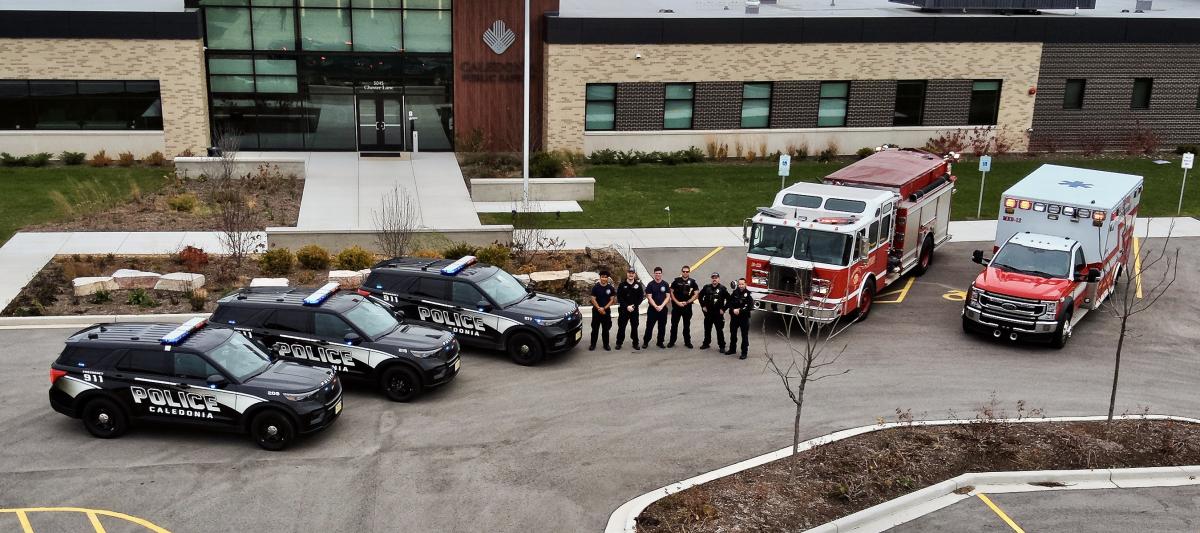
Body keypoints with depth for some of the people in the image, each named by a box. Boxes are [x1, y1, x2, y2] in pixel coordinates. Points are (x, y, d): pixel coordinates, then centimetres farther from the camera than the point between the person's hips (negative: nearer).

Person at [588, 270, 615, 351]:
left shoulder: (610, 288, 1)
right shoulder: (595, 287, -2)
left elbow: (612, 300, -1)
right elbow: (593, 299, -4)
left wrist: (604, 308, -12)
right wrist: (599, 308, -15)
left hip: (606, 311, 1)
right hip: (596, 311, -1)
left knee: (606, 329, 6)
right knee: (595, 328, 3)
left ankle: (606, 344, 15)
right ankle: (593, 344, 11)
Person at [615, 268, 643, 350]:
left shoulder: (638, 285, 4)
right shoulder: (622, 285, 0)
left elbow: (641, 297, 1)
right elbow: (619, 297, -4)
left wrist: (634, 306, -10)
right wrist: (627, 306, -13)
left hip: (634, 309, 1)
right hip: (623, 309, -1)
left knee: (634, 327, 6)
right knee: (621, 326, 2)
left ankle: (635, 343, 14)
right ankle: (619, 343, 10)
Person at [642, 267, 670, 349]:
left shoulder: (665, 284, 4)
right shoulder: (650, 284, -1)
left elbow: (667, 297, 1)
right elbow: (649, 297, -6)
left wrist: (661, 306, -12)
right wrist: (656, 306, -16)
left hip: (663, 309, 2)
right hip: (652, 309, -2)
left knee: (662, 327, 7)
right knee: (649, 326, -1)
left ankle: (660, 342, 18)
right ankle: (645, 342, 8)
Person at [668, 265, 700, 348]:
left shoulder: (692, 282, 0)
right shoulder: (676, 281, -1)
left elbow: (696, 294, -2)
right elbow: (671, 292, 0)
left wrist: (687, 302, -10)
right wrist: (677, 302, -10)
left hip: (687, 307, 0)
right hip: (676, 306, 0)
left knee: (687, 325, 8)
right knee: (674, 324, 4)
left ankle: (687, 342, 17)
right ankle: (672, 342, 11)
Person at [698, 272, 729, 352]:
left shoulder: (722, 288, -8)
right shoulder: (707, 287, 1)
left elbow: (728, 299, -5)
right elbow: (700, 296, 14)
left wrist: (723, 309, -6)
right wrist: (703, 306, 8)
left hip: (718, 313, -4)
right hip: (708, 313, 4)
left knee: (719, 330, -1)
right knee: (707, 329, 15)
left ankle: (722, 346, 5)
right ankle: (706, 343, 28)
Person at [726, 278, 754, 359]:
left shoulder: (748, 294, -11)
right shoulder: (735, 293, 2)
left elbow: (750, 307, -15)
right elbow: (730, 303, 6)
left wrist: (740, 311, -19)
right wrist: (733, 310, -12)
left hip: (744, 318, -5)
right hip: (734, 317, 5)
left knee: (744, 335, 1)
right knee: (733, 333, 17)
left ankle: (744, 352, 8)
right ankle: (732, 349, 33)